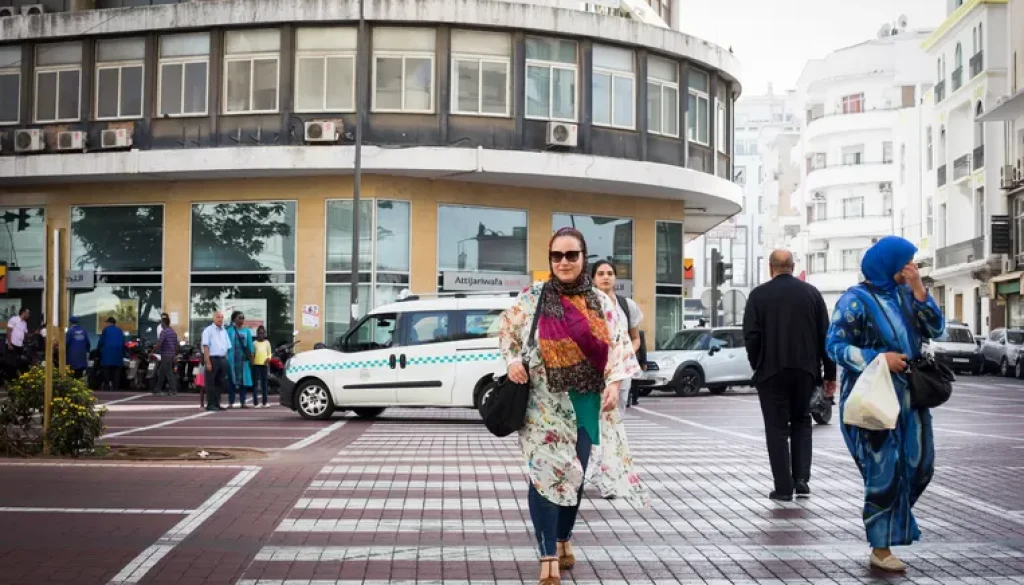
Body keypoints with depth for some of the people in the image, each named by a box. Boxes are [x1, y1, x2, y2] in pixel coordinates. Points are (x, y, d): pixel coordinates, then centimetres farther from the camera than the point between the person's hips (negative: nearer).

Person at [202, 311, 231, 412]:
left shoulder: (224, 331, 17)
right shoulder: (209, 330, -4)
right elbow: (206, 347, -11)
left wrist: (226, 360, 12)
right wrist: (208, 362, -18)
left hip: (222, 359, 7)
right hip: (212, 359, -7)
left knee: (220, 383, 9)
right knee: (211, 383, -4)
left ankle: (217, 403, 15)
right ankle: (210, 404, -1)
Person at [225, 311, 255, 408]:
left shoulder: (247, 330, 10)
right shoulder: (230, 330, 2)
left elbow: (250, 344, 9)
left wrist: (251, 357, 3)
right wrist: (225, 356, -8)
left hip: (243, 357, 2)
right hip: (232, 357, -2)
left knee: (243, 379, 3)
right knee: (231, 379, -2)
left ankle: (242, 402, 6)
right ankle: (230, 402, 2)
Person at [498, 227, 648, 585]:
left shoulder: (601, 303, 3)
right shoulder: (531, 298, -2)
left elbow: (619, 344, 4)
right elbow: (507, 331, 7)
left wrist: (614, 382, -9)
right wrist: (513, 361, -11)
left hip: (585, 403, 3)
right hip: (544, 403, -3)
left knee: (575, 474, 12)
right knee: (546, 474, -8)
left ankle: (563, 539, 33)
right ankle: (548, 556, -1)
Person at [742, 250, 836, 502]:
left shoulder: (759, 295, -4)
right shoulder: (811, 293, 3)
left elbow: (750, 336, -8)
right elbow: (825, 335, 3)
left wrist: (757, 366, 7)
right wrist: (830, 374, 8)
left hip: (771, 370, -2)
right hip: (805, 370, 3)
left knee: (777, 428, 4)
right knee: (801, 422, 18)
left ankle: (784, 487, 3)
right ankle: (801, 478, 9)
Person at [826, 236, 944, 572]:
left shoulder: (905, 294, 7)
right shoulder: (856, 300, -11)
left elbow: (936, 329, 2)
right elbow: (835, 345, -13)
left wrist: (919, 290, -8)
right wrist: (878, 358, -22)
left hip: (907, 396, 7)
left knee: (919, 466, 10)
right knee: (884, 471, -4)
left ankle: (893, 518, 35)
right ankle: (881, 549, 7)